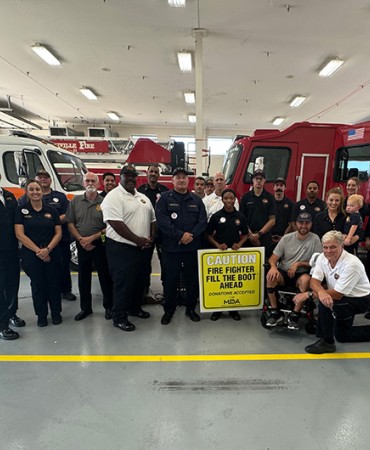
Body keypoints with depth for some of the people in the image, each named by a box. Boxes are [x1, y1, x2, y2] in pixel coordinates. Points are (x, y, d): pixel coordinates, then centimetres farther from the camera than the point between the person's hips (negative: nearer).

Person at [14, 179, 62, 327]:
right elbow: (20, 235, -7)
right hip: (31, 254, -1)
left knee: (53, 283, 7)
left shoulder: (51, 211, 5)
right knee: (38, 285, 8)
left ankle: (56, 313, 25)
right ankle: (41, 315, 25)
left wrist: (48, 249, -14)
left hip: (52, 253, 1)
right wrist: (38, 251, -14)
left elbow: (58, 233, 1)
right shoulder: (21, 210, 1)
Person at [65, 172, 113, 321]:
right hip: (82, 246, 3)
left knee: (105, 276, 5)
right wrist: (81, 240, -9)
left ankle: (109, 306, 20)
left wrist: (92, 238, -13)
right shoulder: (75, 201, 4)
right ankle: (85, 308, 27)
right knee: (83, 278, 12)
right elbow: (70, 223, 3)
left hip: (100, 244, -3)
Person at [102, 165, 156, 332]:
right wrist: (138, 240, -20)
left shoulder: (143, 197, 13)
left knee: (139, 281, 18)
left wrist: (151, 238, -1)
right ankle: (119, 318, 14)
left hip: (142, 248, 8)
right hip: (122, 248, -8)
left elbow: (152, 219, 16)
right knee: (123, 283, 0)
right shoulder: (114, 197, -12)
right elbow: (116, 224, -22)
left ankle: (134, 307, 37)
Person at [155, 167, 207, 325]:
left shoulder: (196, 200, 10)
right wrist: (180, 235, -18)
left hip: (193, 246, 3)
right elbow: (161, 219, -12)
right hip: (171, 247, -2)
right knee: (170, 279, 6)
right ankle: (168, 310, 22)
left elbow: (202, 221, 2)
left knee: (193, 279, 10)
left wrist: (191, 235, -14)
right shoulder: (165, 198, 1)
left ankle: (191, 308, 27)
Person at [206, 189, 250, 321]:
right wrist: (217, 245, -14)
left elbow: (245, 234, 11)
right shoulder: (216, 216, -3)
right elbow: (208, 234, 1)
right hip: (219, 251, -1)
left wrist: (239, 244, -7)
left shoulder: (240, 217, 3)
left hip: (235, 252, 2)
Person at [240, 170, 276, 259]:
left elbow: (272, 220, 0)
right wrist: (250, 235, -8)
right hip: (248, 238, 0)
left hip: (265, 238, 0)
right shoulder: (246, 197, 5)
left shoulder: (270, 198, 4)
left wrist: (259, 234, -8)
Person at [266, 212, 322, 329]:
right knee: (270, 276, -30)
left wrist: (298, 264, -15)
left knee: (306, 279, -35)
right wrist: (273, 266, -25)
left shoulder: (315, 239, -4)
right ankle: (275, 313, -12)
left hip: (301, 274, -1)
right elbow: (273, 258, -1)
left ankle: (294, 316, -18)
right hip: (284, 272, 2)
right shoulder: (286, 238, 0)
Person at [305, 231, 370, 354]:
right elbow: (314, 281, -16)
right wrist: (321, 292, -39)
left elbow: (337, 294, -31)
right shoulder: (322, 257, -10)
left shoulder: (351, 264, -30)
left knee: (325, 304, -32)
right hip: (343, 298, 8)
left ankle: (327, 342, -15)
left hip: (360, 300, -7)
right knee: (342, 335, 14)